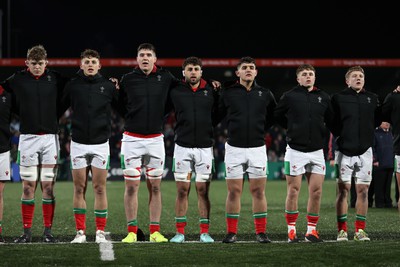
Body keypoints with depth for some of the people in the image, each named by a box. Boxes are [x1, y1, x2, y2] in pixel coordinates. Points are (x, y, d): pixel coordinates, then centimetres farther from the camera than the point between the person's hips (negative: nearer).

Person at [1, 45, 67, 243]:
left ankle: (48, 231, 5)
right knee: (28, 186, 0)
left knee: (48, 185, 1)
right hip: (28, 138, -1)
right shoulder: (17, 80, 0)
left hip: (50, 137, 1)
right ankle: (27, 232, 4)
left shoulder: (55, 79, 3)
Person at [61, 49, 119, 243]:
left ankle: (100, 232, 6)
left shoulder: (108, 86, 0)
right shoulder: (72, 85, 0)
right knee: (79, 188, 3)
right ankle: (80, 231, 8)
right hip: (78, 143, 0)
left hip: (100, 143, 0)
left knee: (100, 188, 1)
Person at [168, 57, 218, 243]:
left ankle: (204, 232, 6)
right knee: (182, 190, 0)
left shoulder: (211, 92, 4)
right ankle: (180, 232, 6)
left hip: (205, 147, 0)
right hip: (182, 146, 0)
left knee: (203, 190, 2)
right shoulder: (175, 92, 2)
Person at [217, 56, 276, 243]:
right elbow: (216, 115, 10)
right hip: (234, 148, -1)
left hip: (257, 148, 1)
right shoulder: (227, 93, 1)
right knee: (234, 191, 0)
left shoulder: (265, 94, 6)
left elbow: (273, 117, 18)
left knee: (258, 191, 1)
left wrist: (261, 130, 11)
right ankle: (231, 232, 6)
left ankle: (261, 232, 6)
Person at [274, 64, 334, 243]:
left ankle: (311, 230, 9)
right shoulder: (289, 96, -1)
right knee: (293, 191, -2)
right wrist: (293, 129, 8)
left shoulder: (324, 97, 8)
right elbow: (277, 116, 9)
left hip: (317, 151, 3)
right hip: (295, 149, -3)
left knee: (316, 191, 1)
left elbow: (331, 121, 21)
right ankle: (291, 230, 5)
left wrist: (323, 135, 11)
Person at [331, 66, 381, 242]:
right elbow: (330, 123, 2)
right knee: (343, 190, -2)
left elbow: (377, 121, 8)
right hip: (344, 151, -3)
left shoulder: (372, 99, 11)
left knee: (363, 190, 3)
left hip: (365, 151, 3)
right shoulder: (338, 98, 2)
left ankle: (360, 230, 9)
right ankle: (342, 230, 3)